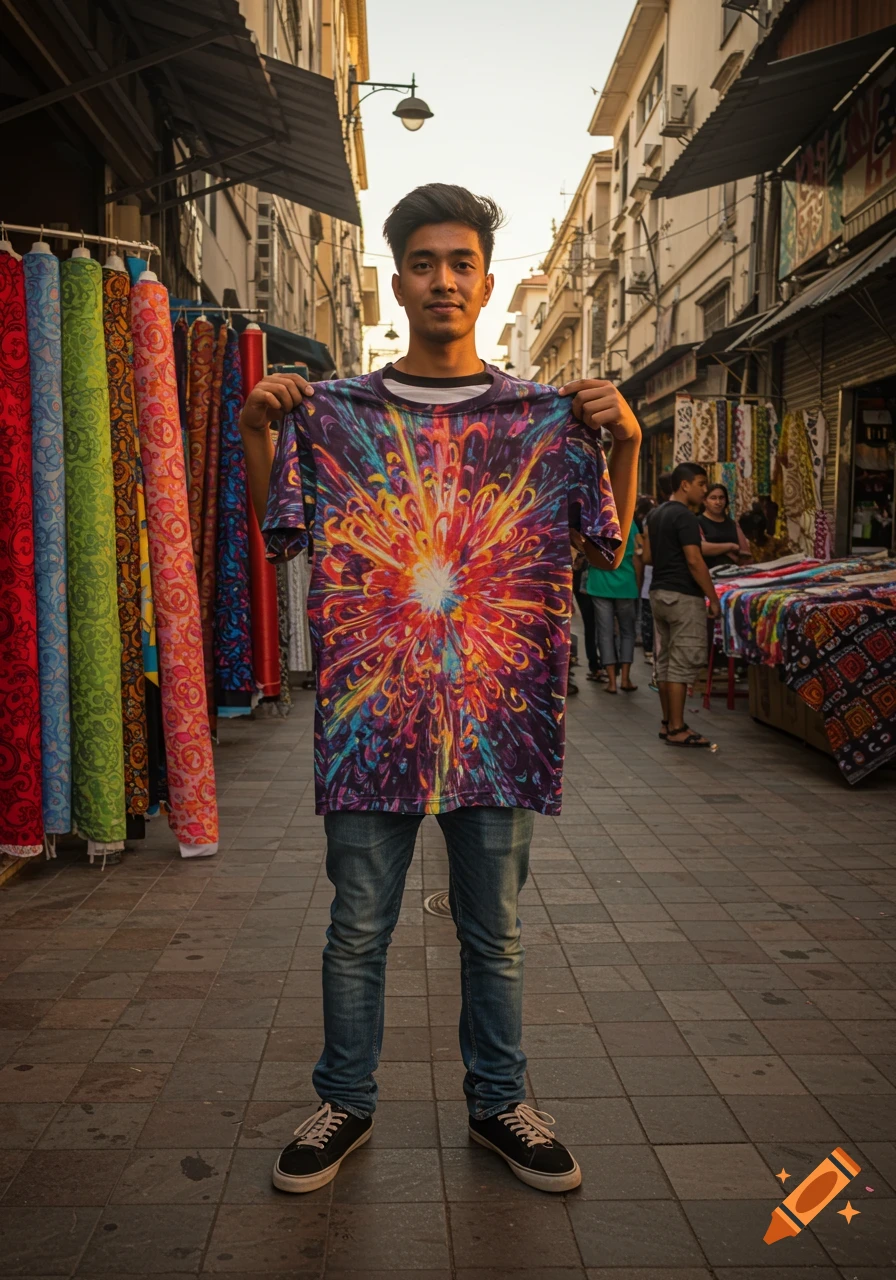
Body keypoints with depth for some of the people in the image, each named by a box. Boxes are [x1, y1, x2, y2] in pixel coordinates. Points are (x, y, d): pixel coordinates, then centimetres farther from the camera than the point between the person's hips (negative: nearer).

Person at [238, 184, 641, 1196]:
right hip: (368, 705, 0)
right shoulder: (335, 410, 5)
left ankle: (498, 1103, 33)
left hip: (498, 708, 1)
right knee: (358, 927, 10)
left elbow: (609, 548, 7)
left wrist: (623, 440, -5)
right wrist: (256, 429, -3)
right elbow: (275, 535, 8)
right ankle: (345, 1102, 31)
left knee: (494, 929, 13)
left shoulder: (546, 417, 5)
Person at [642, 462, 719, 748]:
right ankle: (677, 729, -3)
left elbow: (647, 556, 15)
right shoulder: (685, 516, -15)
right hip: (683, 596, -9)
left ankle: (668, 723, 19)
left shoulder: (655, 514, 12)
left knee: (665, 660, 12)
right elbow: (694, 561, -19)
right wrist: (713, 598, -14)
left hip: (659, 593, 9)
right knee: (683, 662, -5)